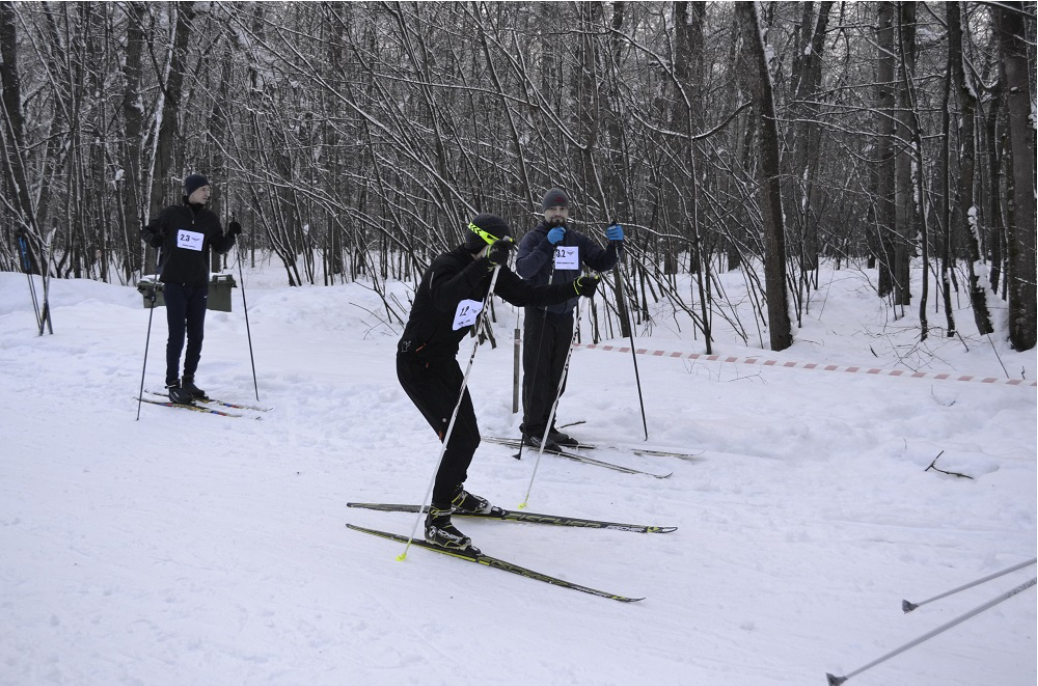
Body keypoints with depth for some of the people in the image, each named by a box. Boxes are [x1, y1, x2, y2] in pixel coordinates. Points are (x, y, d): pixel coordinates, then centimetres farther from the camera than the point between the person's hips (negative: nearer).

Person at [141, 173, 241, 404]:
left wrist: (231, 235, -6)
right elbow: (146, 231, 7)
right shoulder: (172, 213, -2)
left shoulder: (209, 218, 7)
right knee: (177, 335, -5)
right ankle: (172, 384, 2)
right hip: (175, 283, -4)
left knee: (196, 335, 7)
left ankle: (188, 380, 20)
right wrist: (155, 239, -15)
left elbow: (219, 247, 12)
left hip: (199, 284, 4)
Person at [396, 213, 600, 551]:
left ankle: (453, 493, 44)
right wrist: (484, 264, -53)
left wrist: (574, 288, 2)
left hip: (445, 361, 8)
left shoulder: (491, 272, -2)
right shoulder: (447, 266, -26)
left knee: (469, 437, 15)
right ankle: (436, 522, -2)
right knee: (460, 440, -15)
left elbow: (526, 295, 7)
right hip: (417, 365, -8)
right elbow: (444, 300, -47)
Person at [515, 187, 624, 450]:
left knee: (557, 376, 9)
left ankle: (546, 426, 18)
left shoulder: (577, 240, 10)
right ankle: (532, 429, 0)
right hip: (539, 314, -5)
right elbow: (524, 269, -19)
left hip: (565, 315, 5)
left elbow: (602, 263, 6)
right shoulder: (534, 238, -3)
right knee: (537, 374, -5)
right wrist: (547, 244, -26)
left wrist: (615, 244, -12)